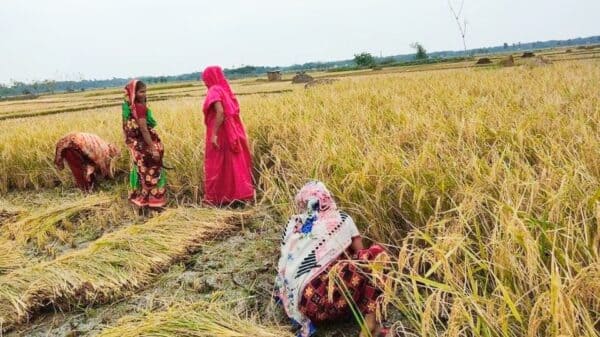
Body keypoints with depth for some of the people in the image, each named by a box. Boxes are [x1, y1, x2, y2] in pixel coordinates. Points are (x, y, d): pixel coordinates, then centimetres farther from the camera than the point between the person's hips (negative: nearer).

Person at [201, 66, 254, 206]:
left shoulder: (214, 91, -12)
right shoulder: (226, 90, 12)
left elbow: (220, 112, -25)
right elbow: (234, 111, 11)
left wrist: (214, 134, -24)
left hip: (219, 134, -8)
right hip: (232, 133, 8)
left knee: (217, 166, 2)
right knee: (234, 164, 11)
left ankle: (216, 198, 10)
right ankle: (239, 194, 16)